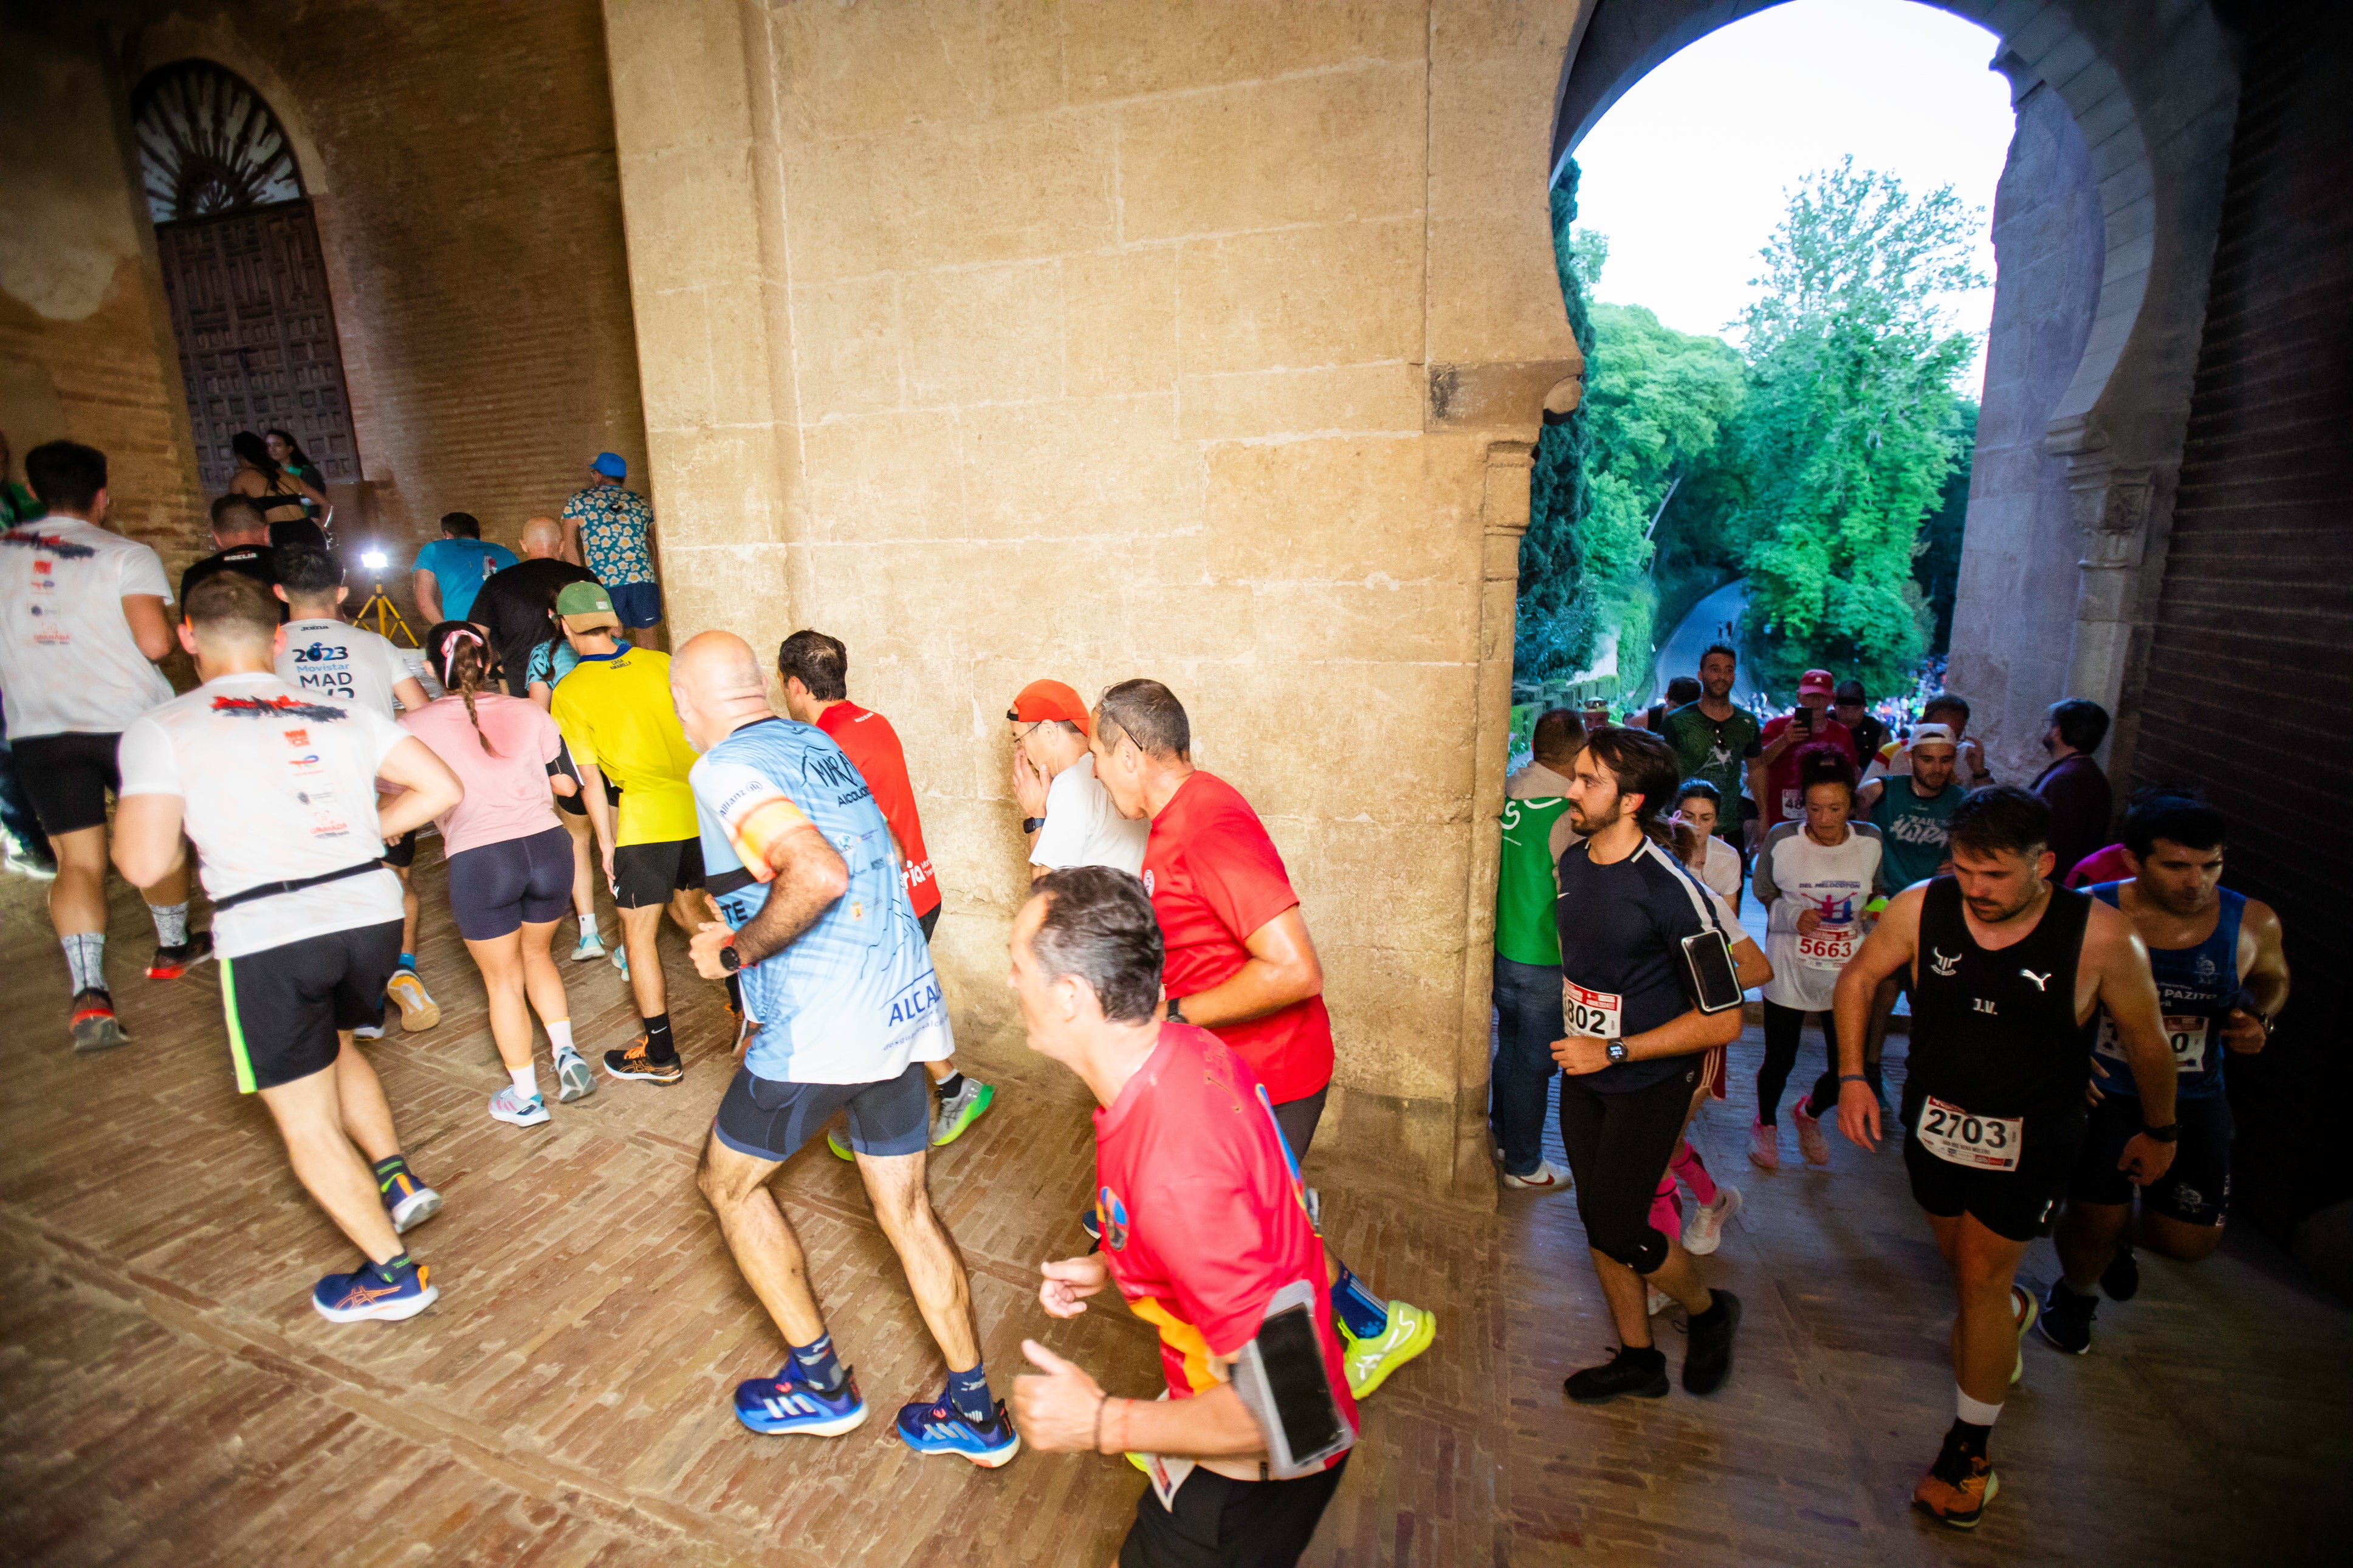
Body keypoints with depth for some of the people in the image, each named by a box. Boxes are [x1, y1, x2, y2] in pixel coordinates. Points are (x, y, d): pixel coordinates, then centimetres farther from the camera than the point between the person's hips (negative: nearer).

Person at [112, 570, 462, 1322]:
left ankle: (392, 1273, 17)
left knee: (308, 1125, 12)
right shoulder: (343, 716, 9)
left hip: (268, 939, -4)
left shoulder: (163, 730, -2)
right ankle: (395, 1178, 27)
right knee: (331, 1042, 34)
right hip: (371, 914, 4)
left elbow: (145, 864, -8)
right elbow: (442, 788, 3)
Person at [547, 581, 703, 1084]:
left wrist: (606, 843, 2)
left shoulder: (570, 693, -5)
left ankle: (660, 1056, 14)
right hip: (698, 808, 5)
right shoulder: (660, 662, 4)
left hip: (645, 820, -5)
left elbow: (590, 780, -6)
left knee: (639, 934, 7)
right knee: (688, 908, 25)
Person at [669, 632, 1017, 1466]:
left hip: (822, 1033, -7)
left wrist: (736, 954, -13)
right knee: (906, 1208, 18)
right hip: (905, 1010, 7)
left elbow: (818, 875, -30)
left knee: (727, 1180, 19)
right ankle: (977, 1411, 27)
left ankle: (820, 1382, 29)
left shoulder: (724, 770, -13)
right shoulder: (818, 745, 12)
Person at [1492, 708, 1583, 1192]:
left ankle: (1503, 1140, 41)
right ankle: (1524, 1167, 26)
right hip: (1543, 960, -6)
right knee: (1535, 1061, 9)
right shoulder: (1570, 816, -22)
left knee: (1510, 1046, 23)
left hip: (1501, 948, 7)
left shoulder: (1504, 793, -4)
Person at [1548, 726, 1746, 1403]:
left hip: (1649, 1082, -7)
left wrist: (1615, 1051, -21)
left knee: (1618, 1231, -1)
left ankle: (1709, 1309, 31)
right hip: (1583, 1073, 7)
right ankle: (1638, 1359, 35)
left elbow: (1723, 1021, -21)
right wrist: (1577, 1039, 15)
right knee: (1598, 1220, 15)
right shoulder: (1573, 863, -2)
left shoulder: (1671, 889, -24)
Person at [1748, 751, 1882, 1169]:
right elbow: (1764, 896, 1)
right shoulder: (1782, 839, -10)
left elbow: (1876, 894, 14)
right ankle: (1766, 1123, 41)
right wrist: (1794, 916, -16)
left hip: (1847, 975, 2)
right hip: (1789, 971, -2)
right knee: (1779, 1061, 8)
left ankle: (1810, 1114, 40)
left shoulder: (1871, 841, -3)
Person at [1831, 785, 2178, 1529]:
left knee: (1982, 1279, 2)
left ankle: (1970, 1448, 21)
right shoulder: (1920, 908, -18)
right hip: (1934, 1120, 3)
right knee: (1961, 1258, 22)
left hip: (2028, 1139, -3)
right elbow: (1857, 979, -2)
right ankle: (2010, 1311, 59)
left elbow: (2146, 1040, -4)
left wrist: (2159, 1131, 9)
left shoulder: (2101, 936, -22)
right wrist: (1852, 1075, -9)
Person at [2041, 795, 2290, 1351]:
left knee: (2189, 1241, 5)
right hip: (2102, 1090, -3)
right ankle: (2076, 1287, 36)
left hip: (2193, 1098, 3)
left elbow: (2272, 978, 15)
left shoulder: (2253, 923, -8)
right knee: (2093, 1224, 0)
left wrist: (2260, 1019, -7)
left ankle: (2121, 1238, 44)